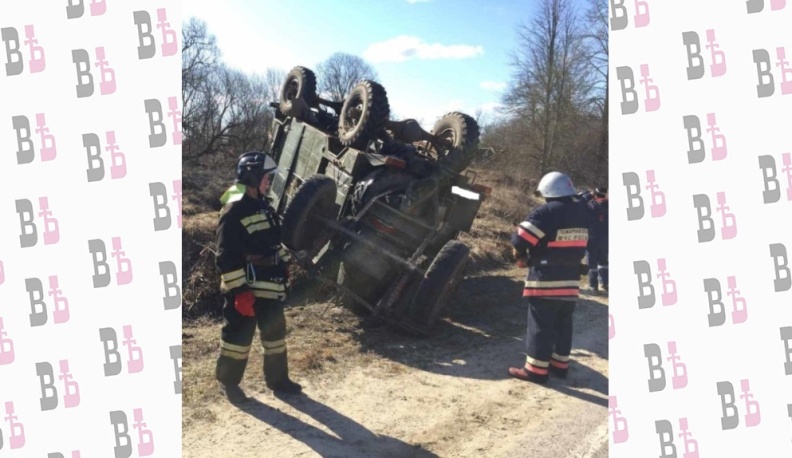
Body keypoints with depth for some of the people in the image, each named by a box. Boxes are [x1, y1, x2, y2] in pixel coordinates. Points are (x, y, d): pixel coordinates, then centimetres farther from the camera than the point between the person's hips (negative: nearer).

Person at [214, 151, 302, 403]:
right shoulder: (234, 211, -16)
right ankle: (228, 381, 21)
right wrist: (239, 291, -21)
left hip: (270, 285, 9)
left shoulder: (264, 206, 12)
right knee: (238, 334, 4)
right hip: (245, 287, -8)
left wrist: (283, 271, 18)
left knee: (275, 332, 15)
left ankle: (277, 379, 28)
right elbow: (226, 257, -19)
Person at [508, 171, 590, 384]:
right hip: (571, 279, 7)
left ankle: (536, 369, 5)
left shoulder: (546, 212, -17)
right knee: (563, 324, 17)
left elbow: (520, 240, -19)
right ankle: (560, 364, 27)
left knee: (540, 325, 0)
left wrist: (521, 257, 0)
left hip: (546, 279, -7)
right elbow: (578, 245, 15)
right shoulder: (582, 213, 7)